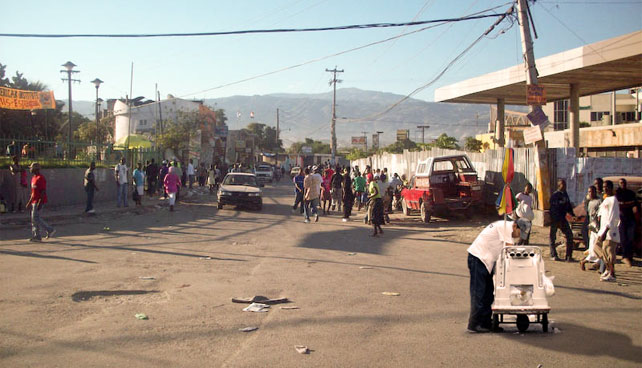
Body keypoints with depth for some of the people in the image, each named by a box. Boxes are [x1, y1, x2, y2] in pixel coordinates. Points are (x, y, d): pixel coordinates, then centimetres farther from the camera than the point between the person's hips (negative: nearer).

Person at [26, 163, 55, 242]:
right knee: (34, 218, 9)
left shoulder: (41, 178, -15)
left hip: (39, 201, -10)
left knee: (35, 218, -11)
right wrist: (29, 202, 22)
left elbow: (43, 191, -20)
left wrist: (40, 203, -25)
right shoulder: (33, 178, 16)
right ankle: (37, 236, 12)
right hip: (34, 201, 10)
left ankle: (50, 230, -3)